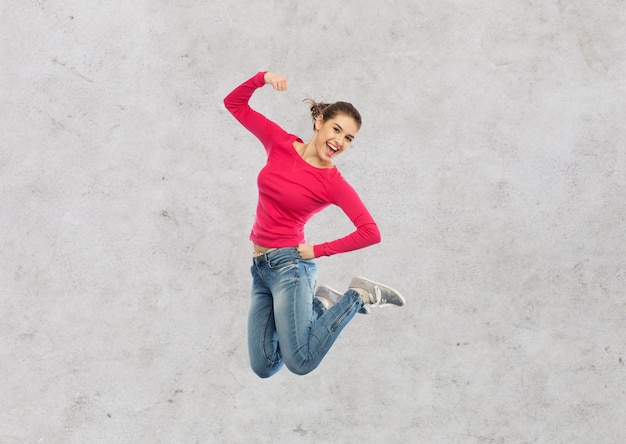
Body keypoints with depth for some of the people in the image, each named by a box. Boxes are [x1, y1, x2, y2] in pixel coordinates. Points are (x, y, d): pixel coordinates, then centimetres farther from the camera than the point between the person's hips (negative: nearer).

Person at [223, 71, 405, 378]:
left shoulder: (333, 183, -9)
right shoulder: (280, 144, 4)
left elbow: (371, 233, -19)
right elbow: (234, 103, 9)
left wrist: (317, 250, -12)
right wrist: (262, 78, -9)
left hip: (289, 264, -6)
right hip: (260, 268, 6)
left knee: (300, 363, -17)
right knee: (263, 366, 5)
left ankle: (358, 296, 2)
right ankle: (318, 304, 23)